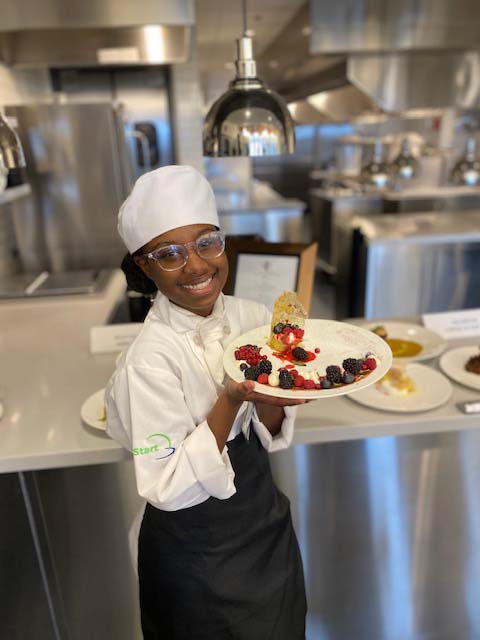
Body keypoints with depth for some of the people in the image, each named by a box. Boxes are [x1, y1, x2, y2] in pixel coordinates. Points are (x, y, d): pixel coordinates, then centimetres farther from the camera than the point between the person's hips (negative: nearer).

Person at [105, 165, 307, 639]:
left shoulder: (252, 317, -11)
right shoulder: (149, 361, -28)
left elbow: (271, 436, -4)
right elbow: (168, 489, -25)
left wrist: (270, 395, -25)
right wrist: (232, 400, -35)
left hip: (266, 523, 5)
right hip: (198, 554, -5)